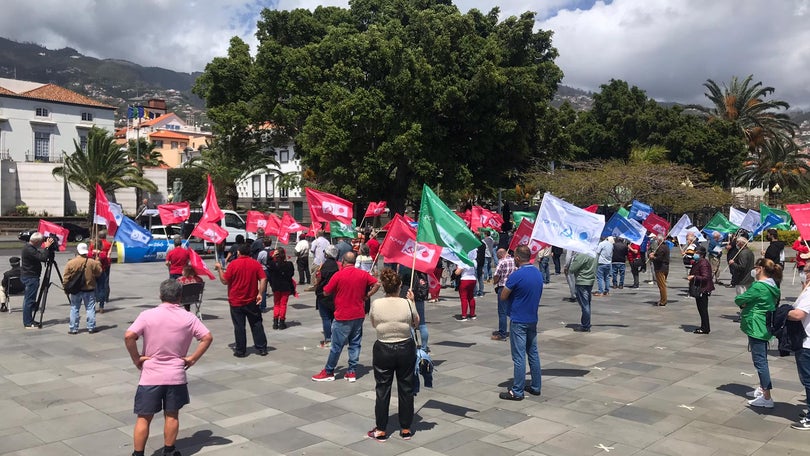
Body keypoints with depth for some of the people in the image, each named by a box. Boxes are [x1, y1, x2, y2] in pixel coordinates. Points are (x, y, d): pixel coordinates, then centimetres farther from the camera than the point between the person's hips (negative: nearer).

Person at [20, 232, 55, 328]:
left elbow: (39, 256, 16)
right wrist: (47, 247, -21)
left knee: (28, 299, 16)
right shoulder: (29, 249, -21)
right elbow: (42, 258, -29)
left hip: (27, 276, 11)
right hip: (30, 278, -11)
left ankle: (28, 320, 23)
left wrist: (46, 247, 4)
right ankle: (28, 323, -4)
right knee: (29, 300, -7)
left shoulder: (28, 247, 11)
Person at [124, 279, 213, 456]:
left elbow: (128, 336, -17)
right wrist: (192, 358, -1)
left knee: (144, 418, 9)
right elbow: (207, 337, -8)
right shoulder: (188, 318, -3)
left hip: (150, 375, -1)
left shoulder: (147, 315, -7)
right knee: (172, 415, 15)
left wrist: (136, 358, -5)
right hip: (176, 376, 1)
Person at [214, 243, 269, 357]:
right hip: (252, 301, 2)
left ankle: (241, 351, 9)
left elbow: (225, 281, -6)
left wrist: (219, 269, 6)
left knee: (239, 327, 5)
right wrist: (260, 294, -7)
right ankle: (262, 348, 12)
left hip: (236, 302, -2)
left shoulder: (234, 264, -8)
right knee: (256, 324, 10)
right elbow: (263, 279, -9)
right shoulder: (255, 263, 0)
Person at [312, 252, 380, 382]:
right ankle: (352, 372, 14)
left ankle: (329, 372, 15)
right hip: (359, 315, 4)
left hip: (343, 317, -4)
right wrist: (366, 296, 6)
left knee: (337, 345, 4)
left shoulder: (338, 275, -12)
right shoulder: (363, 274, 1)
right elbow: (377, 284, 2)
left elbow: (326, 292, -7)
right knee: (355, 344, 11)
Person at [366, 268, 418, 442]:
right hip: (406, 349, 1)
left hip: (383, 350, 0)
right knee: (406, 388, 13)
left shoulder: (376, 304, -13)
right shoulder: (407, 304, -13)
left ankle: (381, 430, 18)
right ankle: (405, 429, 23)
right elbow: (416, 322, 4)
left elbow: (374, 324, 4)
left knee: (382, 389, 11)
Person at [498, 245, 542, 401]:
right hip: (533, 319, 7)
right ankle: (536, 387, 23)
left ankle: (517, 392, 3)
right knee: (533, 353, 15)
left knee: (519, 356, -3)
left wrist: (508, 284, 3)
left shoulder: (517, 275, -19)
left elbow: (503, 296, -12)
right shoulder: (538, 273, 5)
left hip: (518, 321, -7)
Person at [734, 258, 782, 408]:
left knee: (760, 361, -7)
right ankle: (762, 389, 34)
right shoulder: (772, 286, 10)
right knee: (762, 359, 20)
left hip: (756, 328, -10)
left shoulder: (758, 286, -20)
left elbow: (739, 300, -14)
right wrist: (748, 304, 1)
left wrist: (743, 303, 5)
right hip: (765, 328, 10)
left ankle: (767, 398, -6)